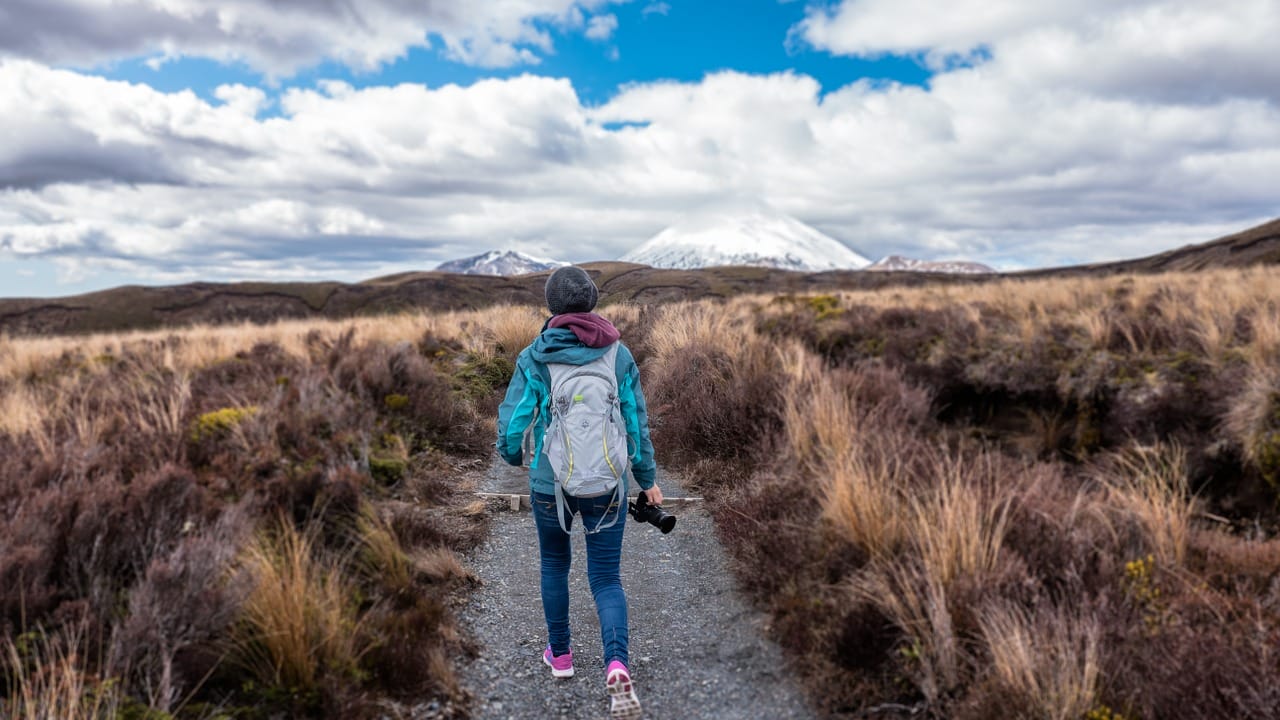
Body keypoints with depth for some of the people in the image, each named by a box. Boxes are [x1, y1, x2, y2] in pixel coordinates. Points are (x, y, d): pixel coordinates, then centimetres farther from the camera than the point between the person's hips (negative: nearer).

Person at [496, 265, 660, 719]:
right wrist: (647, 480, 11)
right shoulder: (619, 354, -4)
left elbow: (513, 423, -8)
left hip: (550, 483, 0)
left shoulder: (534, 358, -8)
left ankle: (560, 654, 37)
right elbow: (636, 422, -1)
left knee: (555, 564, 25)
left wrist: (512, 455, 15)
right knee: (606, 578, 9)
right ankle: (617, 666, -13)